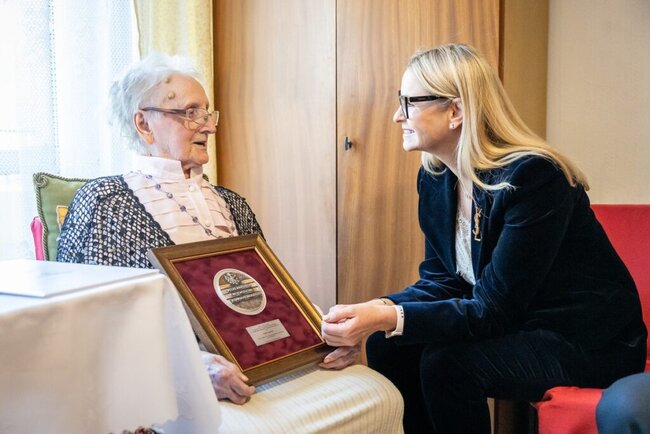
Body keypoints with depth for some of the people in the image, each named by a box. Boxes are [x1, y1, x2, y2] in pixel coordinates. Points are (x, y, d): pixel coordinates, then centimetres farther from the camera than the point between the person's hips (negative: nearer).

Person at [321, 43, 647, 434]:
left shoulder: (533, 176, -25)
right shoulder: (434, 179, -1)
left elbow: (495, 309, -26)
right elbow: (441, 281, 1)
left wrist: (388, 319, -38)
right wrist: (374, 312, -19)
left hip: (589, 343, -7)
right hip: (514, 326, 7)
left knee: (446, 364, -27)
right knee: (386, 344, -10)